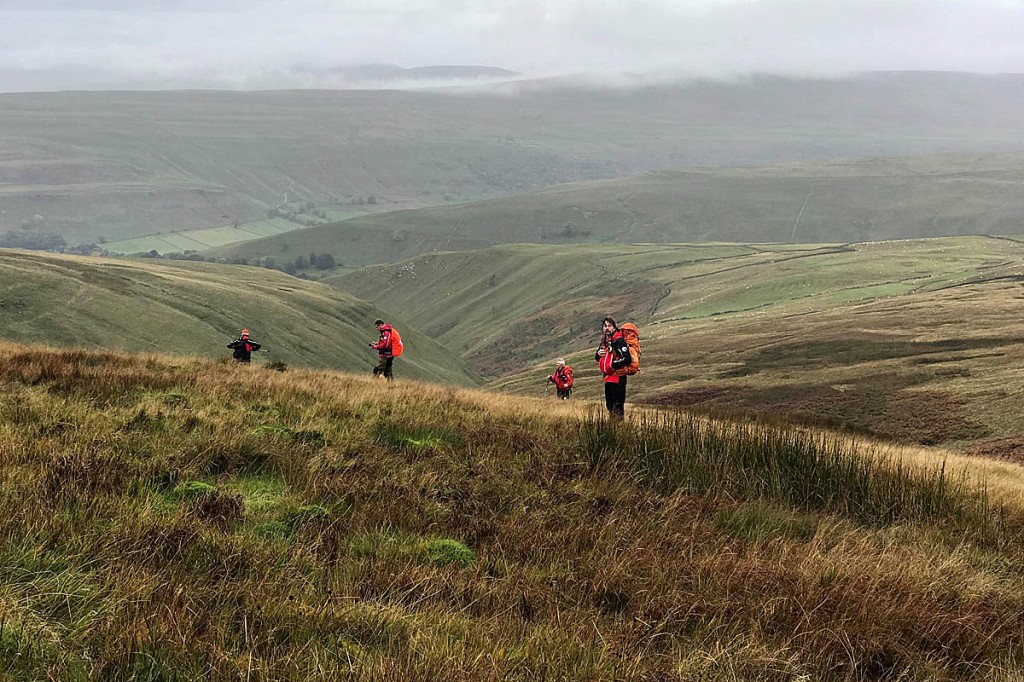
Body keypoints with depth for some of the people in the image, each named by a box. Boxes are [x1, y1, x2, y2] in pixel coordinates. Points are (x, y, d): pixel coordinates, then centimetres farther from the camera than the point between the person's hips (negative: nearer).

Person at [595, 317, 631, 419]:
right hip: (608, 378, 9)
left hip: (617, 377, -9)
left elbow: (627, 359, -22)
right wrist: (598, 354, 3)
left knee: (618, 405, -11)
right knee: (609, 405, 17)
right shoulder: (604, 341, 13)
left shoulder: (619, 341, -14)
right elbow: (597, 358, 26)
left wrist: (613, 364, -16)